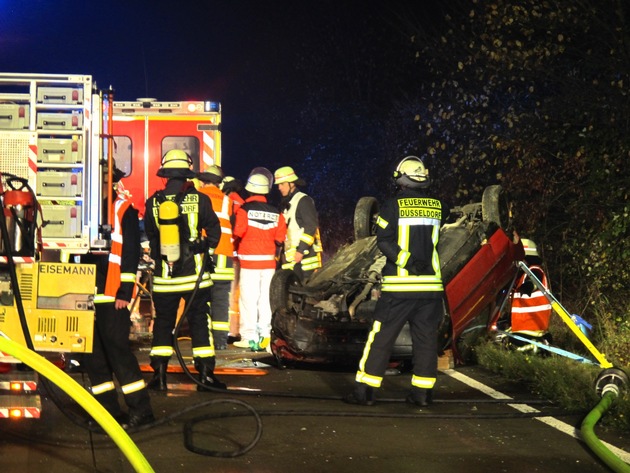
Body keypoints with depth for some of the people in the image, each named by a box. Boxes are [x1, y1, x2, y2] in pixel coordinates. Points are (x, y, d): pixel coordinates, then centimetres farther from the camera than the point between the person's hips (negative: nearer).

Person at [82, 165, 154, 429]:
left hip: (113, 294, -7)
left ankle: (141, 409, -6)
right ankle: (107, 408, 12)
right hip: (90, 293, 7)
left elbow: (131, 251, -10)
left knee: (116, 347, -10)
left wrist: (125, 291, -15)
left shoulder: (124, 208, -4)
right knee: (92, 351, 6)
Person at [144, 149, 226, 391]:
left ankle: (159, 375, 7)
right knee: (199, 321, 5)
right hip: (194, 273, -1)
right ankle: (205, 374, 4)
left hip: (163, 276, 2)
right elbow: (214, 230, -1)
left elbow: (149, 236, 10)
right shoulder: (199, 199, -9)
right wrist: (206, 249, 18)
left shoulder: (153, 203, -2)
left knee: (163, 321, 10)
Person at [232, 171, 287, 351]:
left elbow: (238, 234, -13)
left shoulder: (244, 210, -11)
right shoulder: (276, 213, 2)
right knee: (266, 298, 9)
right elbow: (280, 238, 4)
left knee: (248, 298, 0)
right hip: (269, 261, 4)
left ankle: (249, 337, -1)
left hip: (249, 261, -4)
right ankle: (265, 335, 7)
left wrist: (236, 248, 7)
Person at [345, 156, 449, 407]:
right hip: (430, 285, 3)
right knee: (426, 338, 9)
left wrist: (406, 261, -17)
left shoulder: (393, 205, -5)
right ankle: (422, 392, 10)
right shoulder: (438, 206, 5)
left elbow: (384, 240, -12)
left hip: (398, 284, -3)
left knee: (381, 338, 1)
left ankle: (365, 390, 1)